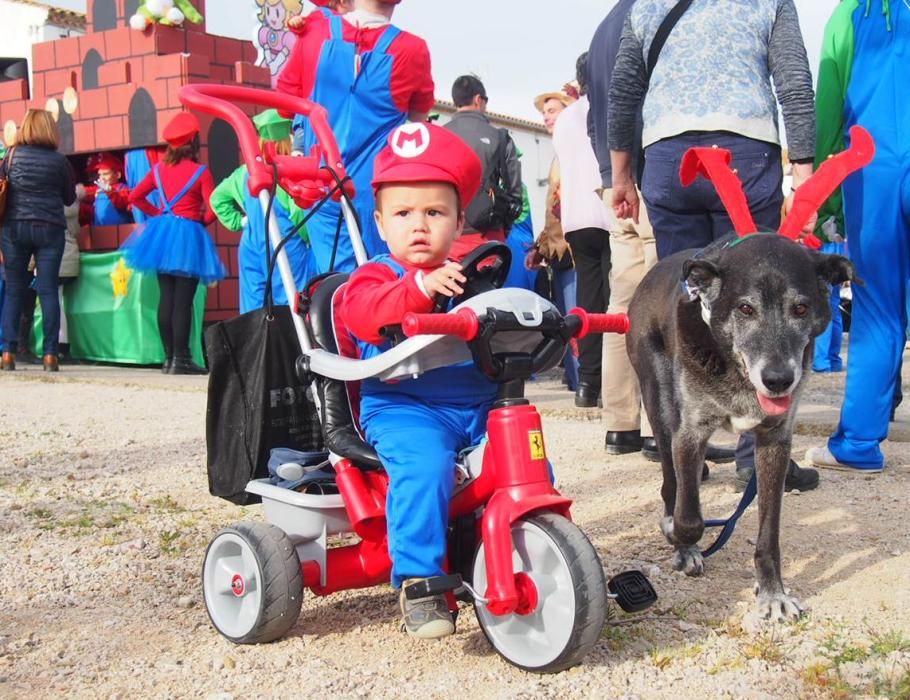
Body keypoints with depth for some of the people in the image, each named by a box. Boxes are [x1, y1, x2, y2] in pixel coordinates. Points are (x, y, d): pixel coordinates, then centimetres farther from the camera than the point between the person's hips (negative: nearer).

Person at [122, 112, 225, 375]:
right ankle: (180, 359, -5)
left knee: (166, 298, 9)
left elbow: (135, 197, 9)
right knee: (183, 300, -4)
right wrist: (201, 221, 5)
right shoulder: (200, 172, -8)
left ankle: (169, 356, 13)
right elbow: (212, 209, -14)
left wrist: (156, 213, 15)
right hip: (188, 235, -5)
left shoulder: (158, 169, 7)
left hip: (162, 234, 5)